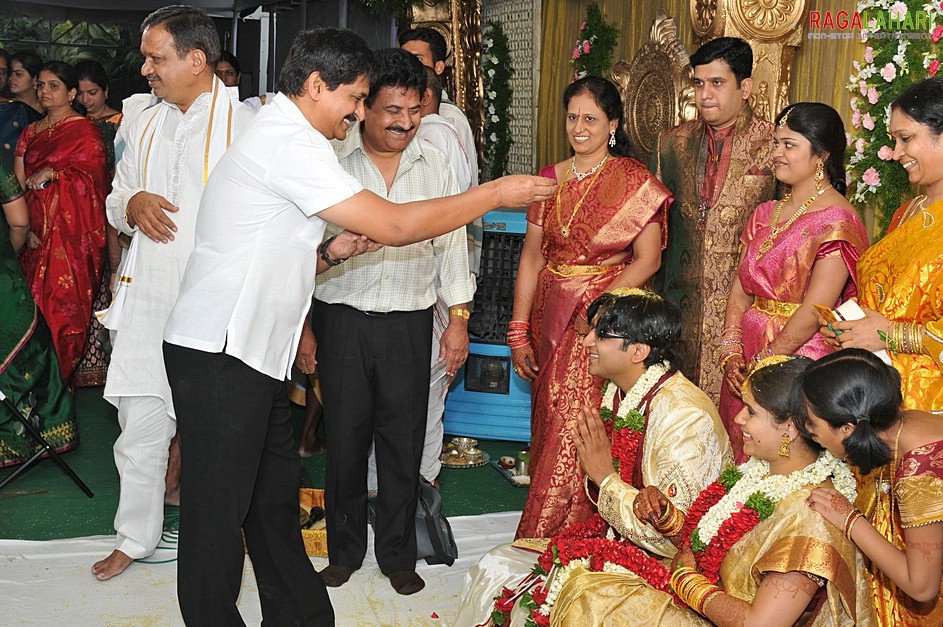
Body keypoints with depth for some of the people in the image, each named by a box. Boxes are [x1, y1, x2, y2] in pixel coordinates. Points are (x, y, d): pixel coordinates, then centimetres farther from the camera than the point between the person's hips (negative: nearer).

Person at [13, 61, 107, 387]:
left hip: (70, 233, -6)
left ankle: (62, 377, 4)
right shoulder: (31, 132, 16)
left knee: (64, 304, -6)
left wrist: (52, 173, -17)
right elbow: (16, 185, 9)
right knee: (34, 303, 6)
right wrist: (25, 228, -4)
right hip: (35, 233, 6)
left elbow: (92, 181, -9)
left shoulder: (85, 132, -2)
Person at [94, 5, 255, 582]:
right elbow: (116, 203, 22)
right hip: (148, 301, 5)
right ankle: (136, 536, 22)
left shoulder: (244, 126, -6)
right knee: (141, 426, 7)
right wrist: (133, 205, -3)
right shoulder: (145, 127, 14)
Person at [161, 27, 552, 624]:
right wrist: (498, 193, -10)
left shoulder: (282, 138, 19)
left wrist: (329, 252, 6)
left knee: (276, 491, 15)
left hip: (252, 351, 10)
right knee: (220, 508, -1)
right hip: (220, 353, -10)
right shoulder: (288, 142, -15)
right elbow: (393, 225, -18)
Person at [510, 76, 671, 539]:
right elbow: (531, 257, 9)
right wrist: (519, 330, 5)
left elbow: (647, 260, -9)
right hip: (552, 319, 5)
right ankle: (544, 546, 20)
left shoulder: (634, 182, -4)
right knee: (550, 426, 8)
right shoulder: (549, 179, 9)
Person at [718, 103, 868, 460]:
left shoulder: (836, 222, -12)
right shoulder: (765, 215, 11)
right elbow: (740, 289, 9)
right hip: (748, 362, 7)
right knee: (740, 462, 13)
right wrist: (731, 351, -4)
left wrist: (763, 363, -15)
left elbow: (813, 313, -18)